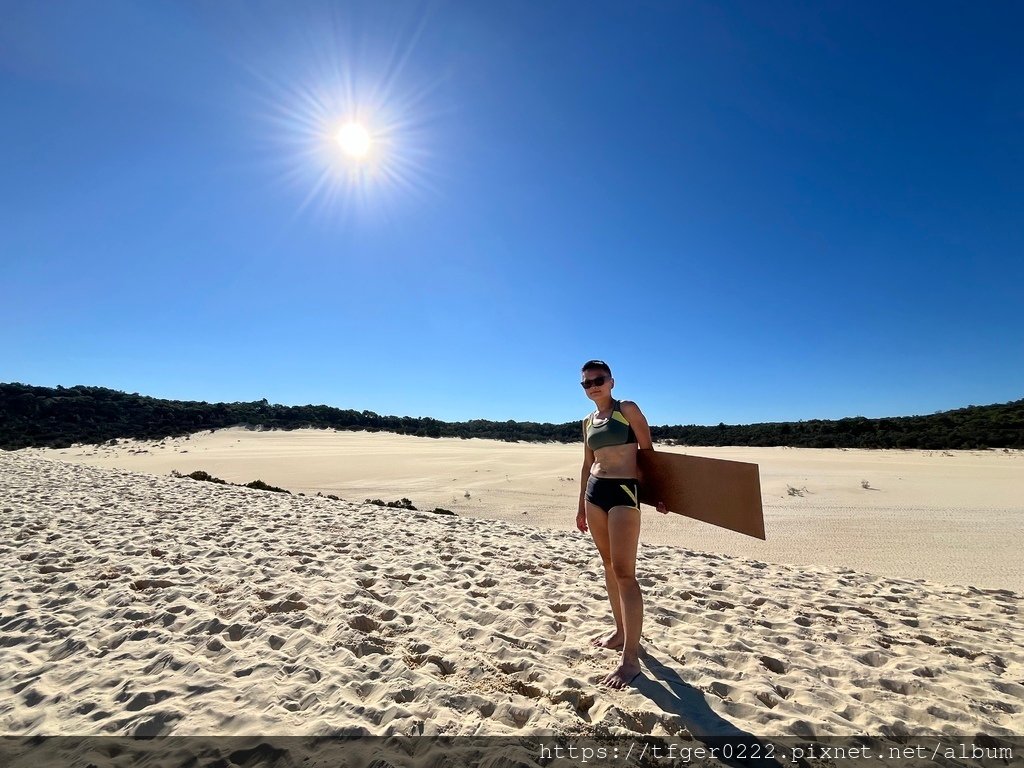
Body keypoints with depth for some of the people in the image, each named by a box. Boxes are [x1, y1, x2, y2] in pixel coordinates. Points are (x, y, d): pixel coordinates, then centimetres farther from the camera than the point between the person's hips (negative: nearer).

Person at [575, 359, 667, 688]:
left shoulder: (628, 409, -3)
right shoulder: (588, 421, 13)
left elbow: (648, 452, -3)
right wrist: (581, 505, 18)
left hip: (624, 491, -6)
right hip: (595, 491, 6)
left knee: (624, 571, -8)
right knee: (609, 566, 15)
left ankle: (631, 658, 0)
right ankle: (621, 630, 31)